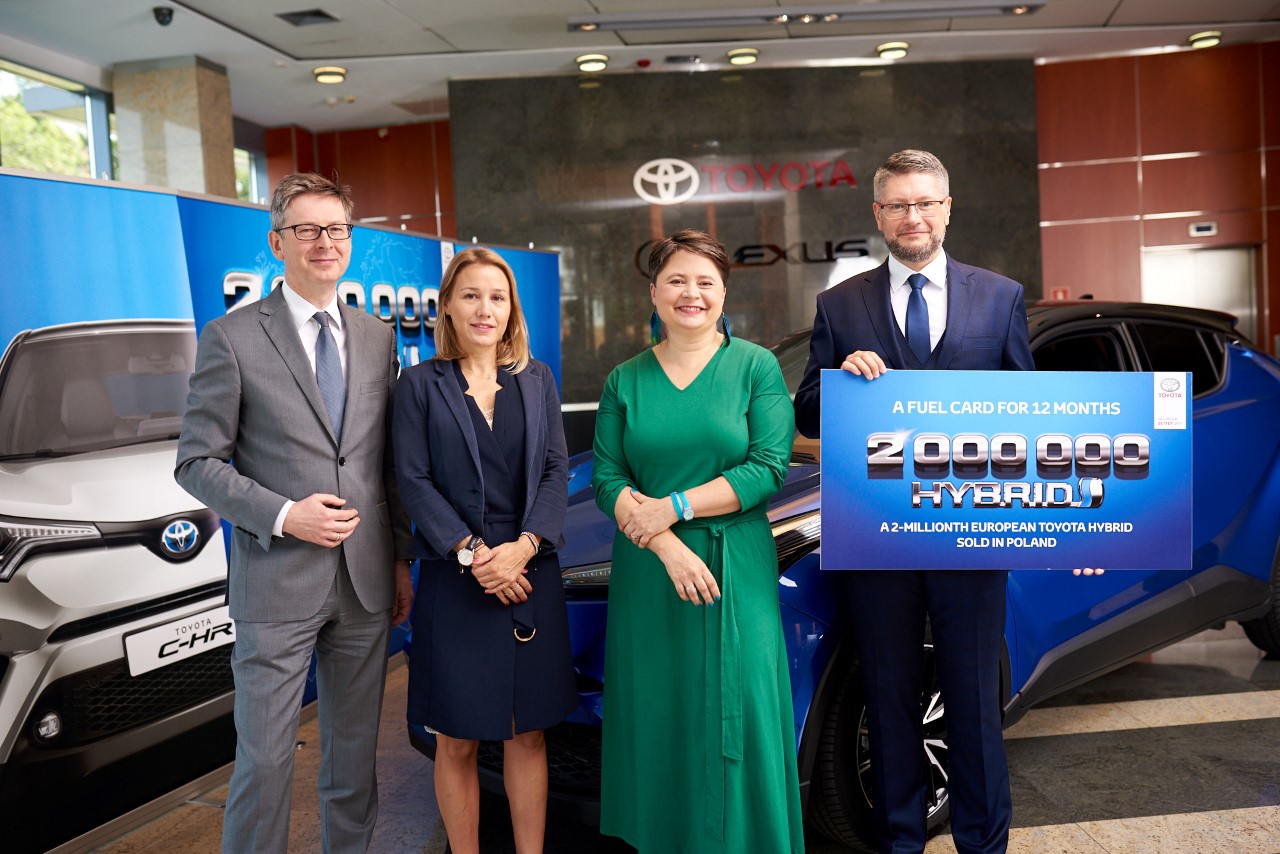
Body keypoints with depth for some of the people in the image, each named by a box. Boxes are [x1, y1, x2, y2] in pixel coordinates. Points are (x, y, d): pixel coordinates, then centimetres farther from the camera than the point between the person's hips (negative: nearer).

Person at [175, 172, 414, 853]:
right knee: (265, 759, 3)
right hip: (277, 583, -4)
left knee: (355, 751, 15)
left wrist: (403, 560, 11)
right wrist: (283, 515, -16)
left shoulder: (378, 338, 9)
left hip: (367, 580, 4)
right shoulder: (231, 337, -4)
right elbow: (197, 461, -4)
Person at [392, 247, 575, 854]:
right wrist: (471, 553, -15)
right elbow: (413, 481, -5)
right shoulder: (420, 383, 1)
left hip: (530, 577, 2)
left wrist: (523, 547, -12)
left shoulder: (537, 379, 9)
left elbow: (556, 470, 3)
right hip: (453, 583, -2)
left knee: (527, 734, 10)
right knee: (457, 742, 7)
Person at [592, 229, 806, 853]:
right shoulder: (625, 380, 6)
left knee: (739, 719, 3)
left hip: (737, 574, -2)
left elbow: (770, 469, -9)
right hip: (648, 570, 2)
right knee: (658, 719, 10)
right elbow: (607, 479, -1)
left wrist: (673, 506, -15)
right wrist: (668, 546, -16)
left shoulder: (756, 367, 1)